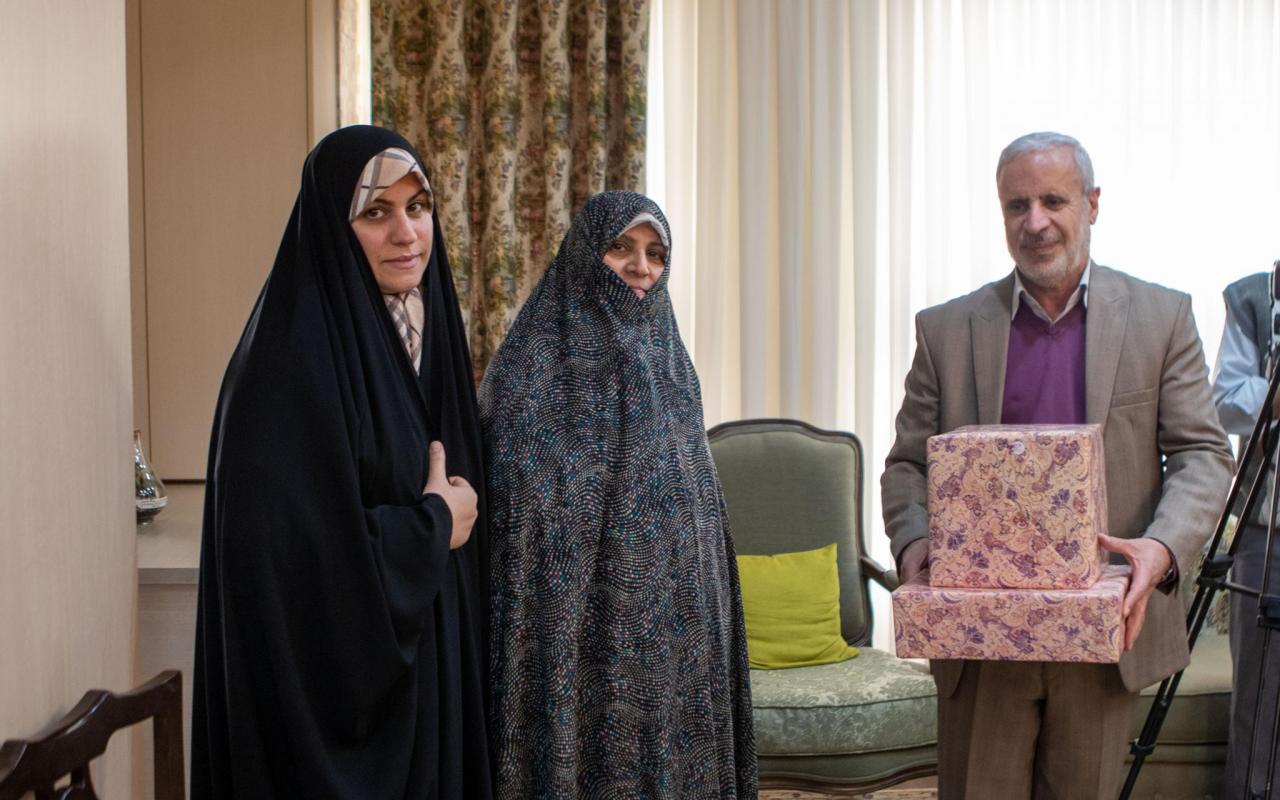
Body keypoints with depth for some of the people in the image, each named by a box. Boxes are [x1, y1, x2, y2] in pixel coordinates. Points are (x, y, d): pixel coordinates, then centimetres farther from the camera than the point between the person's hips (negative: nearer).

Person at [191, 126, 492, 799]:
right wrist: (432, 526, -13)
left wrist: (455, 515, -2)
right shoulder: (291, 361, -18)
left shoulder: (422, 334, 7)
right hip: (337, 681, -8)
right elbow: (291, 551, -25)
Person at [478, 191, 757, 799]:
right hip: (576, 624, -5)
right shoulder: (532, 359, -6)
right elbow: (510, 506, -10)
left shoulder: (667, 361, 12)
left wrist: (706, 617, 14)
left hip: (668, 623, 6)